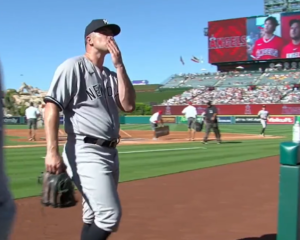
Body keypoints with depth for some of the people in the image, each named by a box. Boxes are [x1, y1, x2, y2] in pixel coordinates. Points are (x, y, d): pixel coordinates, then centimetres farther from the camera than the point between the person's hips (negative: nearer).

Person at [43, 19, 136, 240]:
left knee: (94, 217, 14)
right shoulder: (73, 66, -6)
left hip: (111, 153, 8)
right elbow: (52, 107, -13)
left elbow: (129, 106, 3)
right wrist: (52, 152, -21)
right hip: (86, 153, -8)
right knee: (110, 215, -16)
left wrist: (119, 66, -1)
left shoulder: (112, 75, 17)